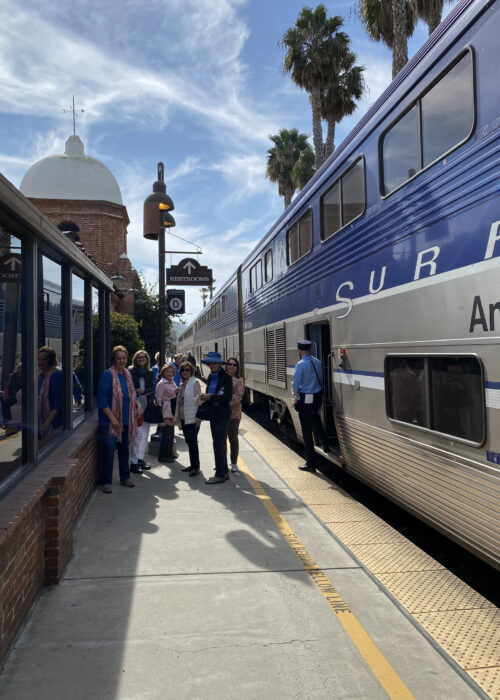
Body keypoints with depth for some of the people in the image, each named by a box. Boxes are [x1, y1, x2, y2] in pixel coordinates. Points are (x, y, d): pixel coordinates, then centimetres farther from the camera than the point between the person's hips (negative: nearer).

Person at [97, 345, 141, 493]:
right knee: (108, 450, -4)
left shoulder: (128, 374, 11)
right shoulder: (107, 374, -10)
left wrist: (137, 405, 3)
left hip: (126, 420, 7)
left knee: (124, 449, 15)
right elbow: (102, 399, -14)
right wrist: (112, 417, -19)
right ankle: (106, 482, 7)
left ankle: (125, 478, 28)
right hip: (109, 421, -6)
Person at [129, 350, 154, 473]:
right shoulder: (131, 372, -2)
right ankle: (134, 463, -6)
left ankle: (141, 459, 20)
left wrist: (143, 391, -11)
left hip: (146, 406, 6)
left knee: (145, 434, 9)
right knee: (138, 434, -11)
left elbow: (153, 389, 6)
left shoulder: (150, 373, 13)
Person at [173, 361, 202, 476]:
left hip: (192, 418, -7)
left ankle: (196, 466, 2)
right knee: (188, 441, 12)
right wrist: (178, 418, 17)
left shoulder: (194, 382, -8)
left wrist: (197, 418, -18)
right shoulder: (182, 384, 15)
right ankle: (193, 465, 21)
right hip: (184, 418, 7)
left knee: (192, 441, -7)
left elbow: (198, 400, -13)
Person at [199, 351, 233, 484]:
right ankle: (224, 471, 26)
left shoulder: (226, 377, -13)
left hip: (222, 414, -9)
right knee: (220, 443, 15)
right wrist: (205, 398, -2)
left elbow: (228, 397, -19)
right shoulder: (211, 376, 11)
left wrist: (210, 397, -21)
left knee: (218, 443, -7)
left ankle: (220, 475, -1)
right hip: (213, 413, 9)